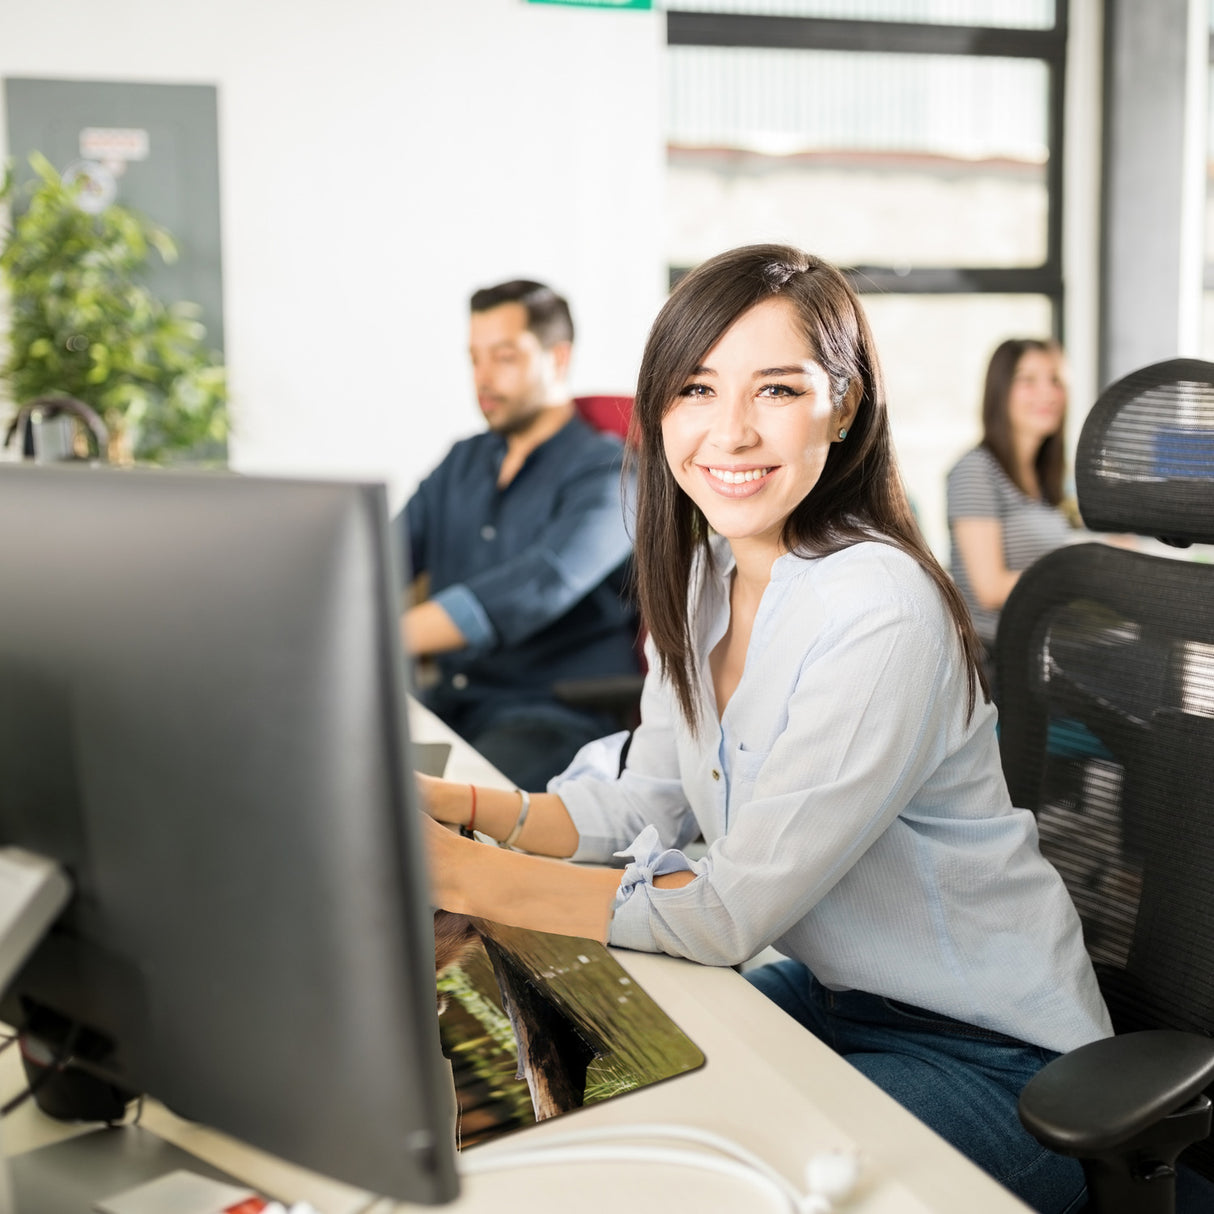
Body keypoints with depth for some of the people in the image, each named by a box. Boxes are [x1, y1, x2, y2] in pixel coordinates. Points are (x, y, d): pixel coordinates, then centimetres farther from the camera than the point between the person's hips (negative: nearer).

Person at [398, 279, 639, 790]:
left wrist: (390, 636, -37)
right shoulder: (463, 462, 17)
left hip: (561, 714, -7)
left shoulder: (605, 472, -8)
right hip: (449, 701, 7)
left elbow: (539, 588, -25)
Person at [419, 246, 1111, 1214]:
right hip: (834, 992, 7)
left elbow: (730, 913, -26)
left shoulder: (879, 613, -28)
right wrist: (452, 806, -10)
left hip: (989, 1058, -7)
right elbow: (643, 807, 4)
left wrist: (462, 876, -26)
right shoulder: (704, 576, -1)